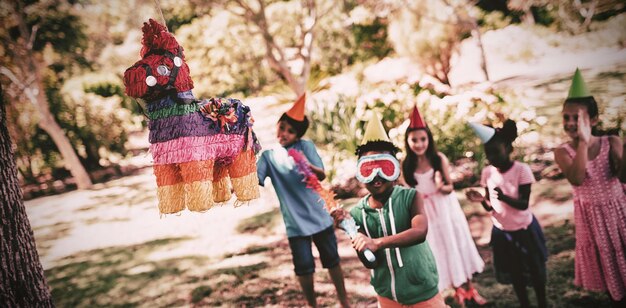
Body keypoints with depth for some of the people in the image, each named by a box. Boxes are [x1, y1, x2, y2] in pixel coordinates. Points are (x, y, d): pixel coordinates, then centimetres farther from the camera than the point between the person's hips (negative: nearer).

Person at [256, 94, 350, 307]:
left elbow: (322, 175, -15)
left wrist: (308, 167, -37)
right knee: (304, 267, 4)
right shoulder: (268, 155, 0)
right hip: (295, 222, 1)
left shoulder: (306, 146, -5)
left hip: (318, 215, 0)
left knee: (331, 259, 12)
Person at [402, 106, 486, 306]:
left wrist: (441, 187, -30)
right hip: (425, 213, 0)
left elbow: (450, 187, -9)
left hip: (446, 209, 0)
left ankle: (470, 289, 32)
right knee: (439, 251, 11)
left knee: (457, 246, 13)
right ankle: (458, 292, 31)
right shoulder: (406, 166, -13)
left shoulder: (440, 159, -15)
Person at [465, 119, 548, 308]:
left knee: (535, 269, 14)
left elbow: (524, 204, -23)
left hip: (524, 228, -3)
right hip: (501, 231, 3)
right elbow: (491, 207, -2)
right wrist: (482, 200, -24)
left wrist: (504, 197, -41)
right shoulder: (487, 172, -8)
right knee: (515, 272, 17)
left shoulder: (522, 170, -20)